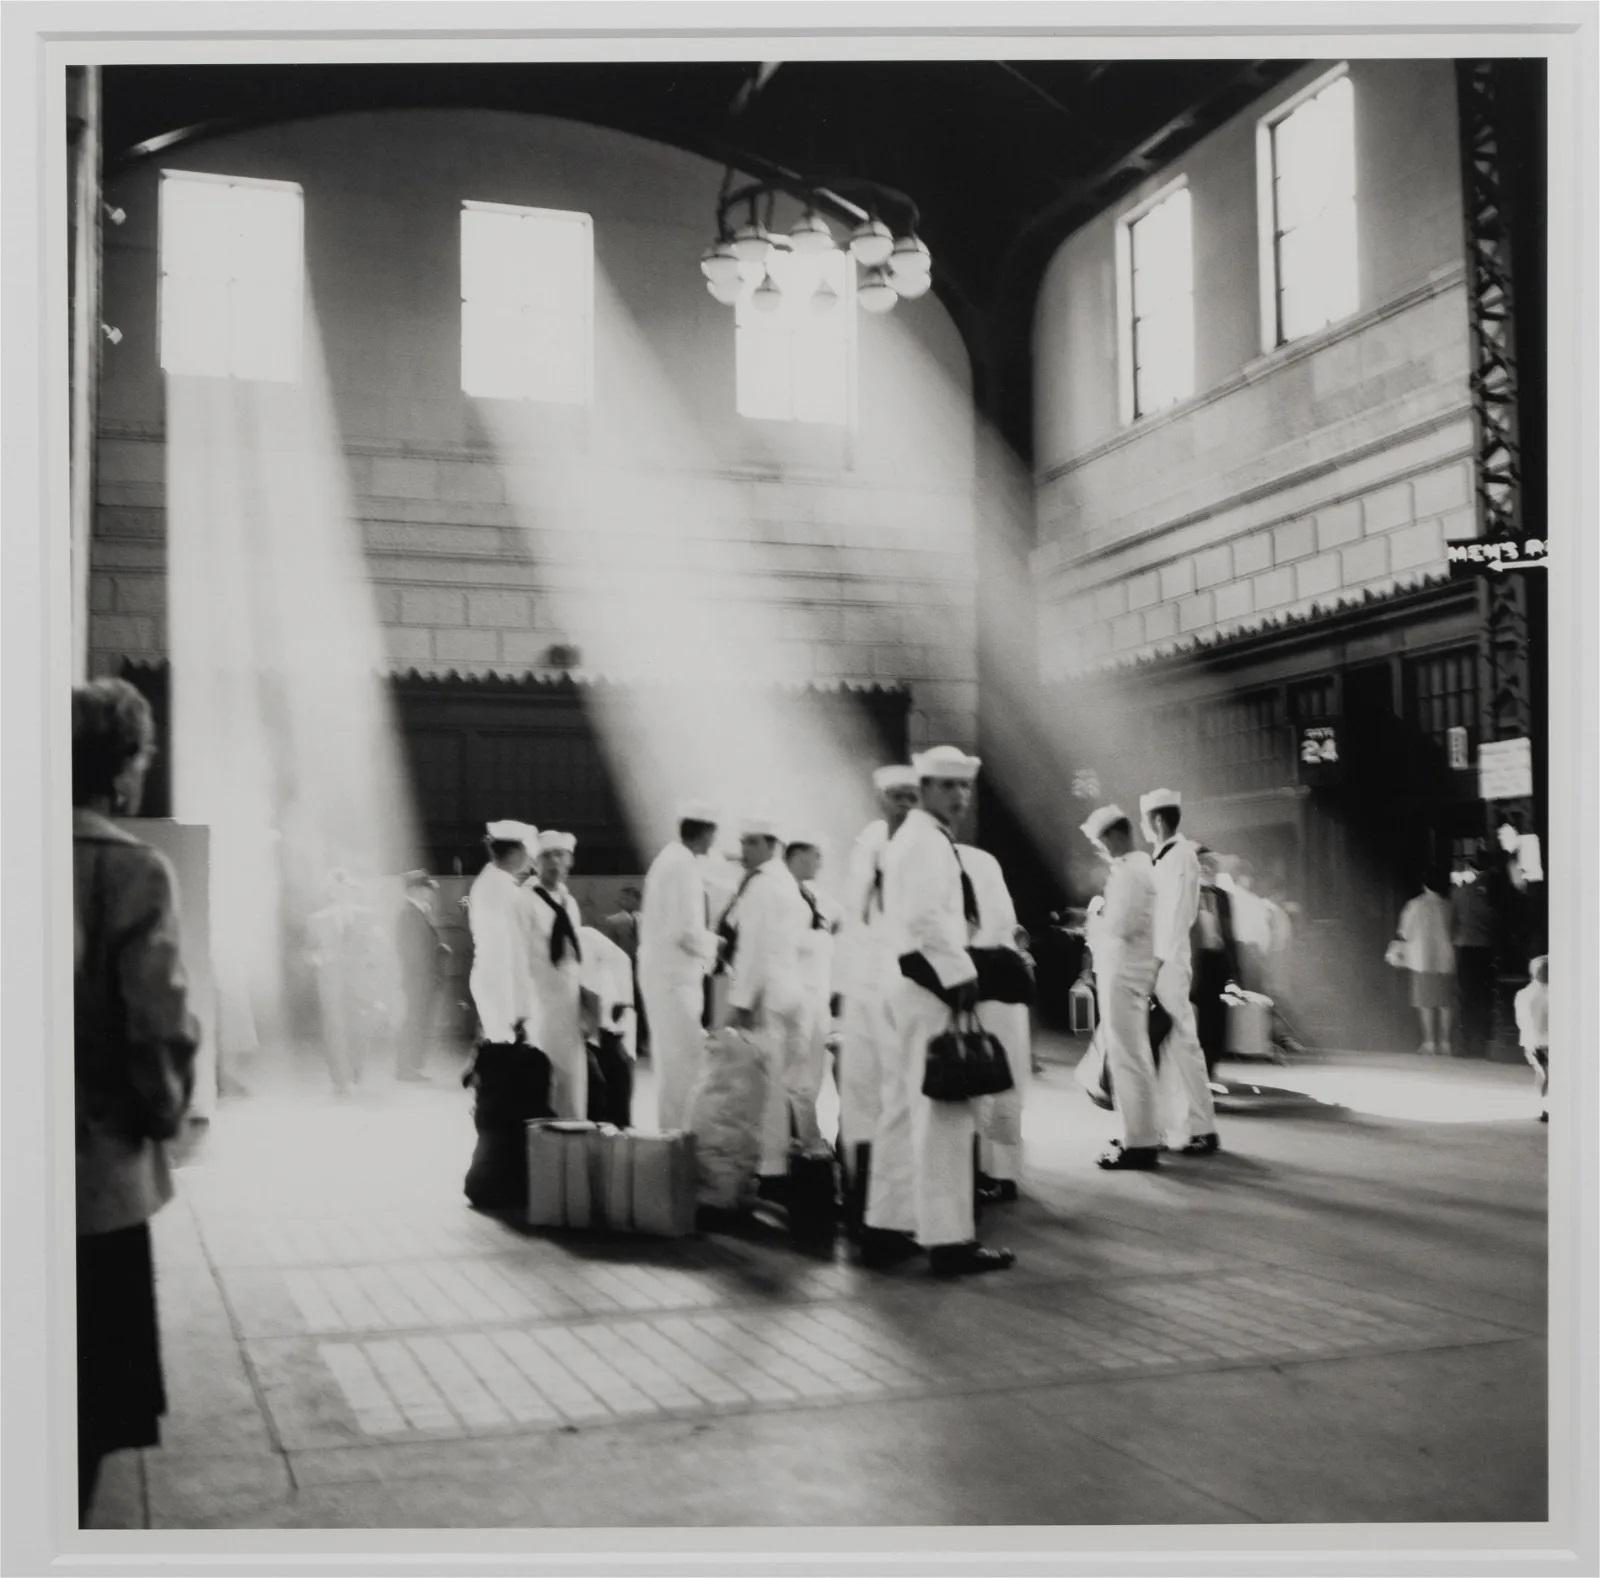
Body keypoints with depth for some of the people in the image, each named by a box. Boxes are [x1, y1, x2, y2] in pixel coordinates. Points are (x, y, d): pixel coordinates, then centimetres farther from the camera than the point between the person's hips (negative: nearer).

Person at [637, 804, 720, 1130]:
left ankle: (670, 1129, 23)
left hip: (659, 971, 10)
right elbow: (690, 932, -22)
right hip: (675, 976, -10)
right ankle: (677, 1131, -5)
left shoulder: (667, 859, 13)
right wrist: (714, 946, -4)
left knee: (671, 1057, 15)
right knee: (683, 1058, -7)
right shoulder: (684, 865, -17)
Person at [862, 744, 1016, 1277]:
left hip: (913, 984, 11)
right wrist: (962, 977, -18)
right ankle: (949, 1240, -4)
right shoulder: (926, 840, -12)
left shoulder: (911, 838, 20)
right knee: (941, 1114, -8)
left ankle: (886, 1227, 21)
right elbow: (928, 919, -23)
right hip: (931, 986, -11)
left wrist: (958, 971, 14)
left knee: (905, 1108, 14)